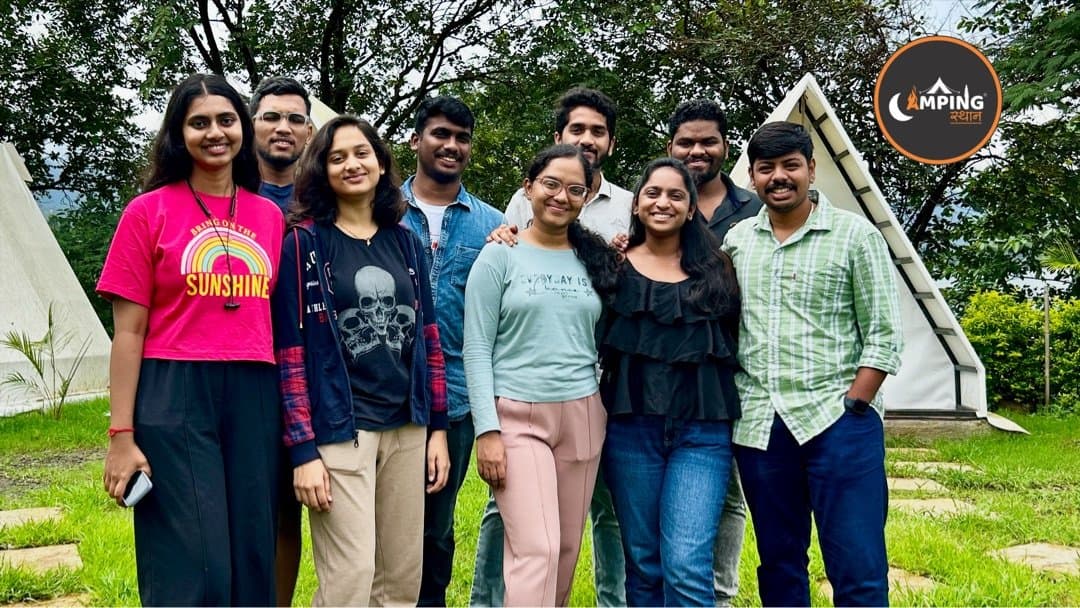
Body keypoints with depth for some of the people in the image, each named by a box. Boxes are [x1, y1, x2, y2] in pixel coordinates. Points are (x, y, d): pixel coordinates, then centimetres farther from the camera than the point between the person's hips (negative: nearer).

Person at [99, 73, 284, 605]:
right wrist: (121, 435, -7)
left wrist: (289, 415, 10)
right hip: (173, 401, -4)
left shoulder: (270, 216, 9)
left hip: (254, 401, 4)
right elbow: (129, 332, -2)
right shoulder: (148, 211, 0)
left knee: (252, 561, 8)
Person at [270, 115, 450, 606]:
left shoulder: (407, 243, 11)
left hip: (407, 428, 5)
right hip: (339, 431, -5)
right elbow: (290, 349, -7)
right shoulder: (303, 243, -3)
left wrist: (437, 427, 9)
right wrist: (303, 449, -13)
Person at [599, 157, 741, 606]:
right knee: (643, 563, 9)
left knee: (687, 567, -10)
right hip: (630, 427, 1)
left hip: (702, 429, -1)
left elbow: (738, 342, 14)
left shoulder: (717, 267, 8)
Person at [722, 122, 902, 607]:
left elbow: (883, 335, -2)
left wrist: (852, 409, -8)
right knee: (778, 563, 11)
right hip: (759, 425, 4)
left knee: (858, 569, -4)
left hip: (837, 421, -4)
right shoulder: (735, 240, 11)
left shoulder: (855, 236, 0)